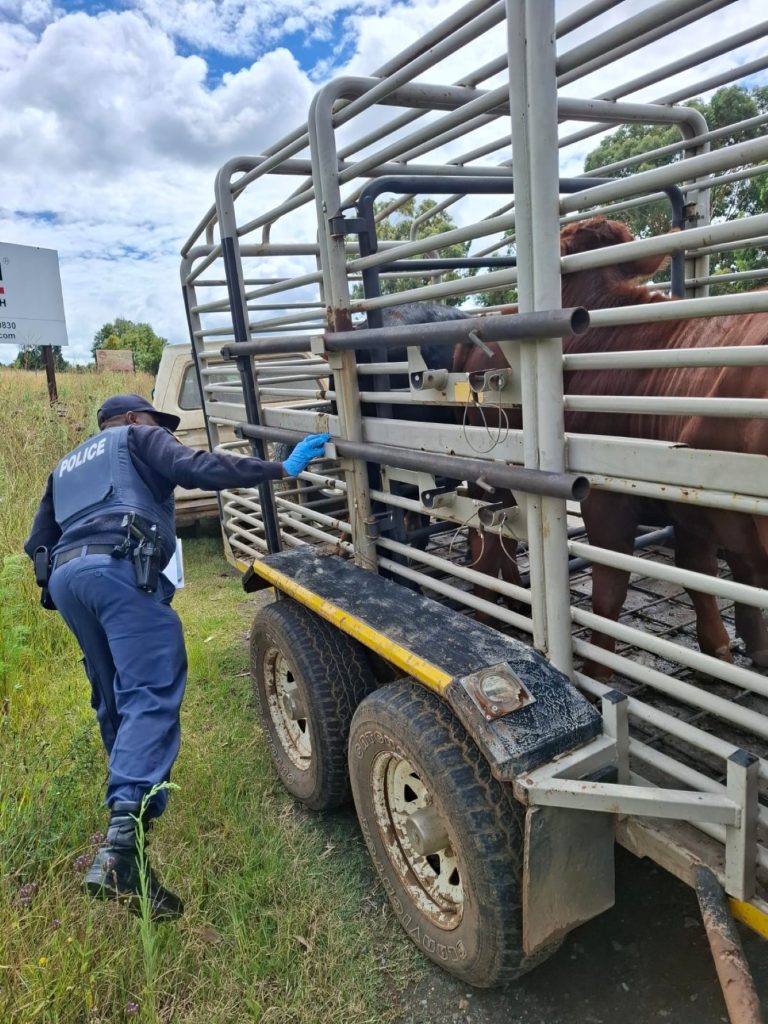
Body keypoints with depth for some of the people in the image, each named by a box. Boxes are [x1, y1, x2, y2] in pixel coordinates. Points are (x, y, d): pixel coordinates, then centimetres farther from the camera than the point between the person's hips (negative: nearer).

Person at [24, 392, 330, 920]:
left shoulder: (67, 466, 36)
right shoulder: (138, 439, 17)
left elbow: (39, 543, 31)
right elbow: (199, 469, -2)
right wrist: (282, 467, -4)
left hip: (65, 574, 8)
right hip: (117, 567, -8)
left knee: (115, 697, 22)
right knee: (150, 695, -17)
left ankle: (128, 803, 37)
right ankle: (122, 845, -31)